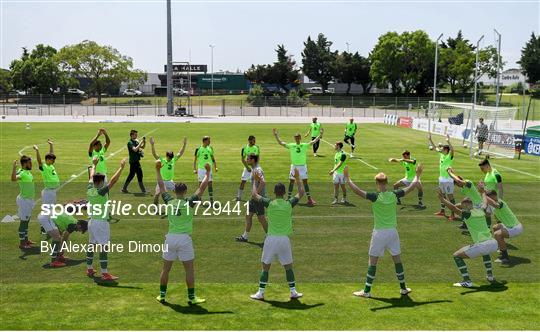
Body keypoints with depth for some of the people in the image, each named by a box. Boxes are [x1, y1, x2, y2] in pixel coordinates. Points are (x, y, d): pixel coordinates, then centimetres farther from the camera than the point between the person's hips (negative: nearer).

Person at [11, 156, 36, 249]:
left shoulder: (27, 171, 4)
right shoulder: (21, 173, -23)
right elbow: (13, 178, -45)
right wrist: (14, 167, -52)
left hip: (29, 199, 9)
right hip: (24, 200, -9)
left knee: (27, 221, 18)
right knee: (23, 221, -2)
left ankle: (25, 239, 30)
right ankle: (21, 243, 6)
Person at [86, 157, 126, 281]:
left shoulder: (89, 190, 2)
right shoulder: (101, 192, -18)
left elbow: (91, 177, 19)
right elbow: (113, 181, -25)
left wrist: (94, 165, 34)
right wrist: (121, 167, -24)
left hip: (92, 221, 8)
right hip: (101, 223, -8)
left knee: (92, 245, 17)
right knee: (104, 247, -5)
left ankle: (89, 269, 28)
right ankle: (104, 273, -5)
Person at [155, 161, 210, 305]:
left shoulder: (169, 201, 2)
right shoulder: (189, 202, -7)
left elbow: (161, 186, 14)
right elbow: (202, 187, -3)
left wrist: (158, 170, 23)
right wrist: (207, 172, 6)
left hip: (170, 237, 4)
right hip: (184, 238, -4)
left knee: (166, 268, 13)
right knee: (189, 269, 4)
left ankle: (162, 295, 21)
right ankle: (191, 297, 7)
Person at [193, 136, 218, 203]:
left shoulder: (210, 148, 5)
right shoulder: (198, 149, -7)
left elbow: (213, 158, 14)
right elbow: (195, 159, -2)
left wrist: (215, 167, 6)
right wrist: (194, 169, -8)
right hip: (201, 169, -3)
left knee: (210, 184, 2)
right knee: (201, 184, 2)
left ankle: (211, 200, 6)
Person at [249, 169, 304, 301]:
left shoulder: (269, 203, -4)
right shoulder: (289, 204, -1)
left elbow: (254, 194, 10)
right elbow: (301, 193, 17)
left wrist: (255, 181, 22)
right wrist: (297, 178, 26)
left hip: (271, 239, -1)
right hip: (284, 239, 1)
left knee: (266, 267, 7)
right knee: (288, 266, 12)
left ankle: (260, 293, 8)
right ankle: (293, 292, 15)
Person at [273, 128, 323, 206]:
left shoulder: (305, 145, 1)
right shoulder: (291, 145, 0)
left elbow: (314, 141, 0)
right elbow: (280, 142, 1)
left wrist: (320, 134, -6)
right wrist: (276, 135, -5)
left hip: (303, 166, 0)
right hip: (294, 166, 0)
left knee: (305, 181, 2)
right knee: (291, 182, 6)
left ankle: (309, 198, 7)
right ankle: (288, 198, 15)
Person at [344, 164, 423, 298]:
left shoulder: (375, 197, -13)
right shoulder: (394, 195, -3)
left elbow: (357, 191, -19)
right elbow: (411, 187, 8)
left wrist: (347, 179, -11)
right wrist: (417, 176, 23)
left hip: (379, 232, -3)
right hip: (393, 231, 3)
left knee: (373, 261, 2)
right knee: (397, 259, 15)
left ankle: (367, 291, 6)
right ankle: (403, 288, 25)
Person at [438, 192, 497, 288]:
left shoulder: (467, 213, -1)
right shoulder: (481, 211, 17)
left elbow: (453, 208, -13)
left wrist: (443, 199, -5)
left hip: (482, 245, -7)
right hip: (494, 244, 7)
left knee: (456, 256, 6)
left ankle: (467, 281, -3)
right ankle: (490, 276, 38)